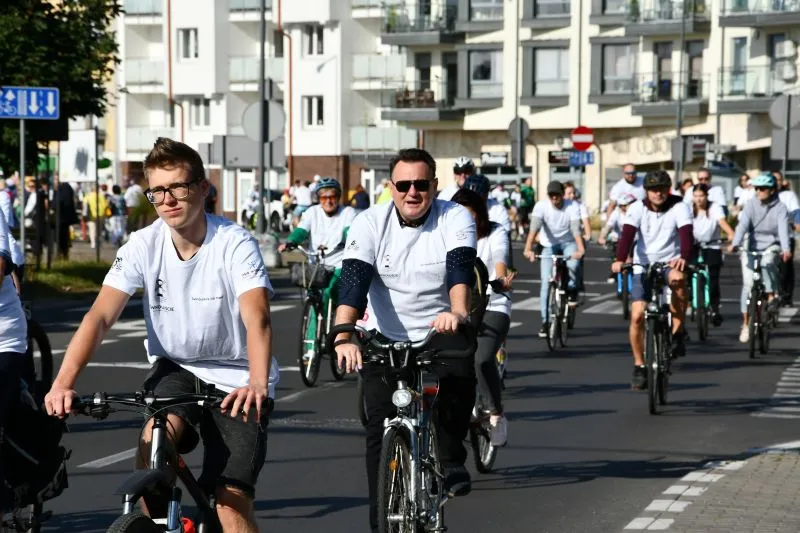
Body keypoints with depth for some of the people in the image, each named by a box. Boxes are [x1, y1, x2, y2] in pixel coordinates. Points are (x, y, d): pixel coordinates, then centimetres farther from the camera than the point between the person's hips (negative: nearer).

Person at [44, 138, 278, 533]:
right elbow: (100, 316, -20)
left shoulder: (235, 244, -19)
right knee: (154, 440, -30)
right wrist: (63, 383, -35)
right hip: (175, 367, 3)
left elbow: (257, 319, -33)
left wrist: (257, 384, -53)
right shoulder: (144, 245, -11)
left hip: (235, 379, -2)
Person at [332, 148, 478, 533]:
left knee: (460, 376, -31)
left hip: (441, 331, 0)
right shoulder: (370, 223, -10)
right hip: (386, 338, 0)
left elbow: (461, 267, -27)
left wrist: (458, 312, -49)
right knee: (381, 430, -10)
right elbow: (353, 281, -22)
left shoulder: (455, 218, -10)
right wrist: (344, 337, -39)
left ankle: (451, 459, -6)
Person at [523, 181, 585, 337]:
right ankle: (545, 321, -1)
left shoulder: (572, 207, -17)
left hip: (568, 243, -1)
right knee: (546, 281, -11)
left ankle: (571, 289, 0)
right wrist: (528, 249, -46)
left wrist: (580, 249, -47)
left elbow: (576, 229, -30)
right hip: (549, 245, 1)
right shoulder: (541, 206, -17)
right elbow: (534, 227, -31)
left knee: (573, 265, -33)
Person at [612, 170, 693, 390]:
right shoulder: (637, 209, -5)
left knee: (677, 279, -38)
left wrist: (684, 257, -45)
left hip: (670, 263, -2)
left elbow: (686, 234, -24)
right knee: (637, 316, -9)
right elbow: (627, 234, -20)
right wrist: (620, 260, -39)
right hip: (643, 267, 2)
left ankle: (677, 333, -21)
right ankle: (639, 366, 9)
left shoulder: (679, 207, -8)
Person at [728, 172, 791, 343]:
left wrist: (786, 249, -41)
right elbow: (743, 224, -19)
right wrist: (735, 243, -36)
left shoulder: (780, 208, -8)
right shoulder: (751, 204, -6)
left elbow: (783, 228, -23)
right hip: (752, 247, 1)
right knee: (748, 284, -8)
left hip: (771, 247, -1)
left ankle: (771, 295, -11)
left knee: (767, 263, -33)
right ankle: (746, 324, 1)